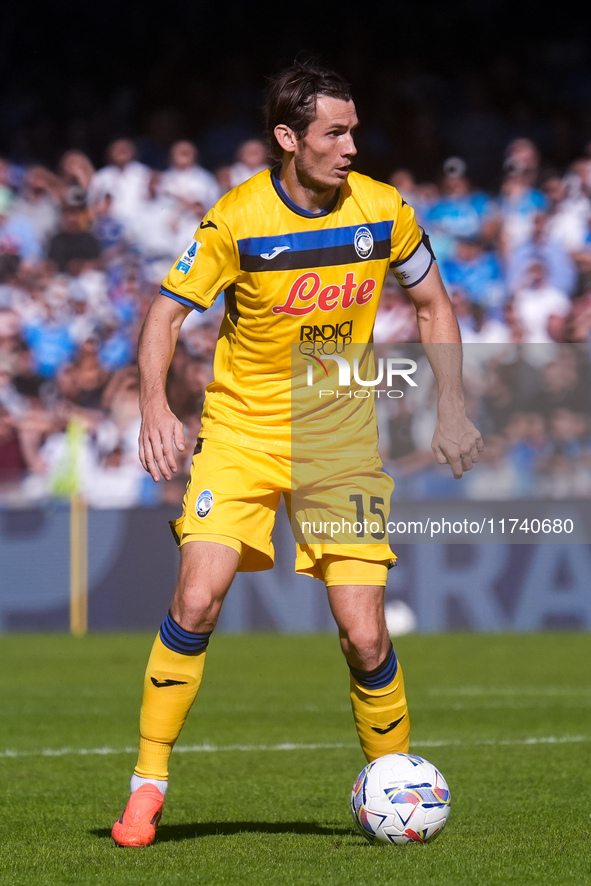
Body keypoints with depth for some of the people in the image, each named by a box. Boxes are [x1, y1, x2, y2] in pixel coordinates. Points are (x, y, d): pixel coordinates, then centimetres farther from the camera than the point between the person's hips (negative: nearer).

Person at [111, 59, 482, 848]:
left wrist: (452, 411, 3)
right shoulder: (235, 222, -13)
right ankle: (148, 783, -4)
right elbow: (167, 312, -6)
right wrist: (155, 407, -23)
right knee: (197, 600, -18)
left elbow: (433, 303, 10)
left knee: (364, 638, -6)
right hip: (241, 433, -1)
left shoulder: (382, 211, -5)